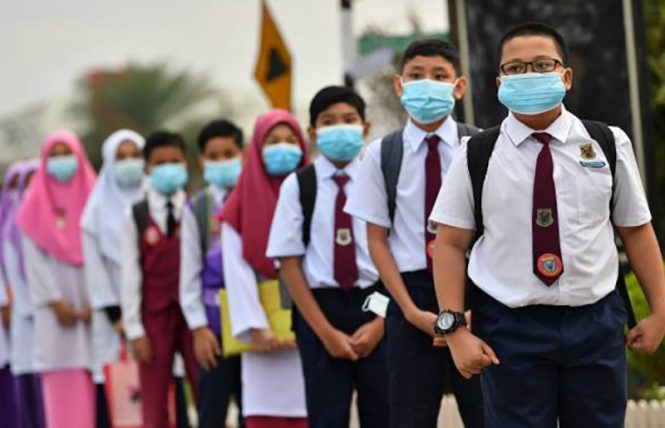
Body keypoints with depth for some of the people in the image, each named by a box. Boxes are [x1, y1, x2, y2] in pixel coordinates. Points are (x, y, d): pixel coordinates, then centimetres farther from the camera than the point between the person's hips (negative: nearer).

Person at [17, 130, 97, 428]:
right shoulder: (36, 205, 8)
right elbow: (34, 258, 1)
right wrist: (55, 301, -8)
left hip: (91, 304, 0)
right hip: (54, 308, 0)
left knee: (93, 378, -6)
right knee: (60, 378, -5)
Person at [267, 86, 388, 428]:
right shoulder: (297, 186, 2)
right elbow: (289, 263, -1)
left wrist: (380, 322, -9)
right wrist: (325, 331, -8)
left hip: (376, 307, 1)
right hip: (319, 309, 0)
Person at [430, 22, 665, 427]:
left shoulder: (609, 144, 3)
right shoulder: (477, 155, 1)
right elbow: (450, 244, 0)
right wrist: (455, 327, -8)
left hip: (596, 323, 1)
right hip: (510, 328, -1)